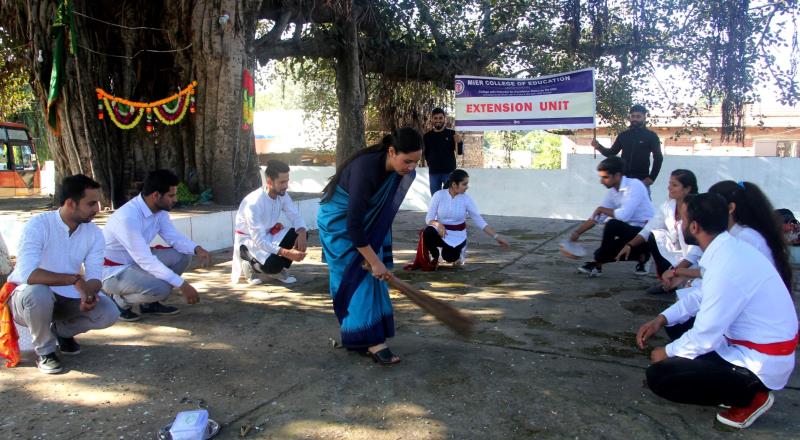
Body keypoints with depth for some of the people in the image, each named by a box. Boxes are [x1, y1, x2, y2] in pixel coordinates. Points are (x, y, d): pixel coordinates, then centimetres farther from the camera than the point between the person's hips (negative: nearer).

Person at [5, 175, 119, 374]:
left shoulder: (94, 233, -9)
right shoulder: (38, 225, -23)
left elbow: (95, 276, -11)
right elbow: (25, 273, -35)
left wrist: (89, 293, -34)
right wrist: (75, 279, -40)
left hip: (66, 298, 4)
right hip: (29, 297, -4)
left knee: (108, 313, -18)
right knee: (38, 293, -38)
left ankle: (62, 330, 14)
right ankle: (44, 351, -10)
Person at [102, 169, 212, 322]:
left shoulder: (160, 210, -6)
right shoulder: (128, 218, -32)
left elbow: (174, 237, 0)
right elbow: (146, 261, -32)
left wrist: (197, 249, -23)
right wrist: (182, 284, -33)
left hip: (137, 262, 9)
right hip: (113, 272, -9)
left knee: (182, 255, -5)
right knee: (161, 288, -30)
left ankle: (150, 303, 8)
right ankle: (119, 301, 0)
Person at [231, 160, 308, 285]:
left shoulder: (282, 195, -11)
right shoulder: (254, 203, -32)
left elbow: (296, 216, -6)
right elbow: (259, 240, -33)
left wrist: (302, 232, -30)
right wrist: (287, 253, -41)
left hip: (268, 234, 7)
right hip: (249, 239, -7)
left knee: (300, 236, -18)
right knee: (272, 265, -33)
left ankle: (277, 270, 2)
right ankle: (250, 263, 2)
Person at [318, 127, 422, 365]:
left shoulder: (400, 171, -14)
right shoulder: (366, 169, -37)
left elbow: (385, 210, 0)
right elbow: (353, 224, -34)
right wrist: (375, 261, -30)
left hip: (365, 220, 7)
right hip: (339, 221, -7)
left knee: (369, 273, 5)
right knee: (358, 275, -11)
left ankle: (357, 337, 15)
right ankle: (372, 341, -7)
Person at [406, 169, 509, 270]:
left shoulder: (466, 199, -8)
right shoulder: (439, 195, -11)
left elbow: (480, 221, -6)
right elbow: (429, 218, -11)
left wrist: (496, 236, -12)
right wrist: (438, 225, -33)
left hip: (457, 235, 0)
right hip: (440, 231, 0)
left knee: (449, 257, -30)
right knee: (427, 232, -34)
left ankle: (459, 252, 10)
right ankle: (434, 258, -4)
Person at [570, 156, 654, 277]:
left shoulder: (635, 186, -20)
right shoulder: (612, 192, 4)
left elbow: (624, 215, -30)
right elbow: (596, 217, 9)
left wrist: (601, 209, -15)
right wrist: (578, 232, 3)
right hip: (631, 231, 8)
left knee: (612, 225, -30)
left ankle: (598, 264, -10)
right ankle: (641, 256, 16)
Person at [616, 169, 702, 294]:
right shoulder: (668, 205, -3)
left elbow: (696, 251, -27)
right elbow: (649, 229, 0)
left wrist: (676, 271, -35)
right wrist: (629, 245, -14)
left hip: (693, 262, -7)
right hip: (676, 253, 7)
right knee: (654, 236, -13)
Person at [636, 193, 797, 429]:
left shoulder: (726, 268, -29)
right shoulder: (730, 248, -1)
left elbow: (705, 338, -23)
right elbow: (703, 297, 14)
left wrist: (668, 352, -5)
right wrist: (662, 319, 3)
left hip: (759, 365, -9)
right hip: (755, 346, 9)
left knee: (658, 376, -14)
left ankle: (750, 397, 2)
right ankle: (743, 385, 14)